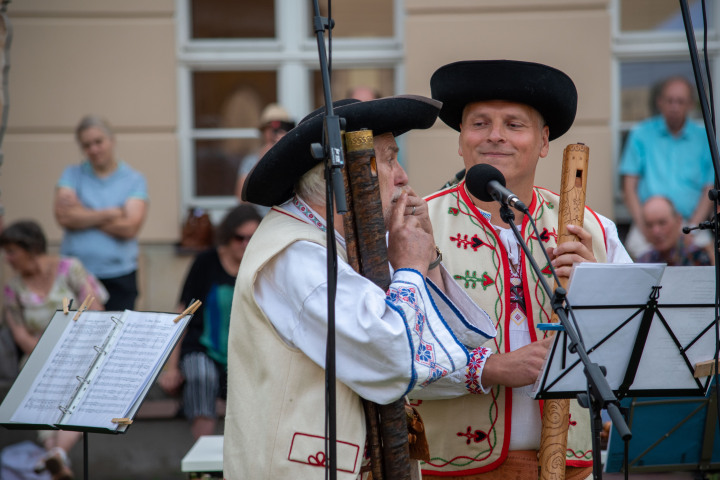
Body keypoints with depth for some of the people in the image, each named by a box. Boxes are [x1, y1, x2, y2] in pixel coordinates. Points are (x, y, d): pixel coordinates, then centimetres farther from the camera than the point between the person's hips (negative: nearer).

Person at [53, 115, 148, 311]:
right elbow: (63, 217, -7)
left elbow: (129, 228, -9)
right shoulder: (73, 175, 9)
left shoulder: (134, 180, 4)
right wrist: (110, 214, -7)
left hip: (118, 278, -1)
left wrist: (82, 215, -5)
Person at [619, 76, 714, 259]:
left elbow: (709, 192, 7)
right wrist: (644, 227, -7)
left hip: (691, 224, 1)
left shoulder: (703, 139, 11)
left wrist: (690, 229, -8)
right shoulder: (641, 134, 10)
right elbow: (629, 187, 6)